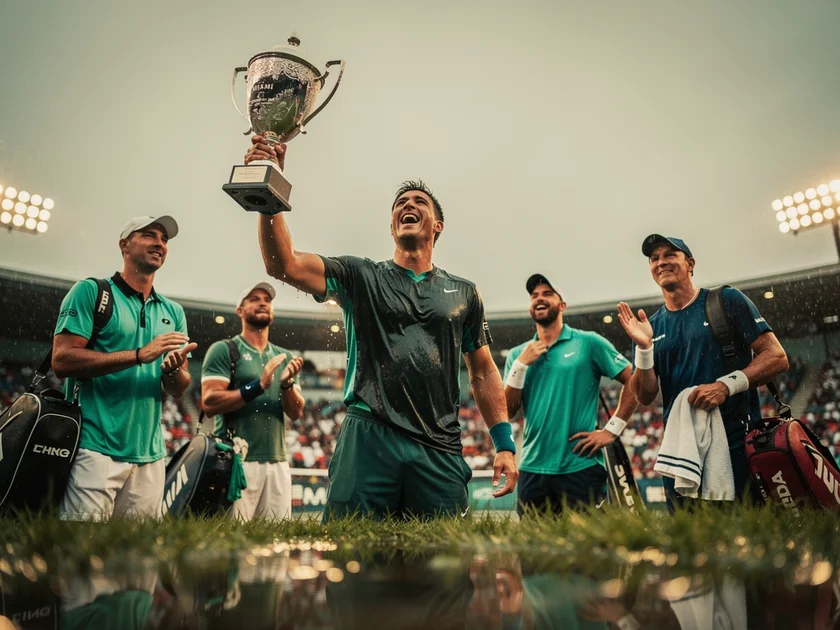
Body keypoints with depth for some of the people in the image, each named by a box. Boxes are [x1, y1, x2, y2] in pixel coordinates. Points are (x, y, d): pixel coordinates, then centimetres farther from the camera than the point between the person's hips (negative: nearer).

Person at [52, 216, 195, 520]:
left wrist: (173, 370, -10)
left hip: (149, 455, 5)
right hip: (95, 449, -4)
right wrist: (140, 355, -16)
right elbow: (62, 361, -10)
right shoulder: (91, 291, 1)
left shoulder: (173, 312, 14)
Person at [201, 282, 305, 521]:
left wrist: (287, 384, -11)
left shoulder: (284, 356, 14)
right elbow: (209, 403, -12)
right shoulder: (224, 350, -1)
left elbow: (296, 413, 8)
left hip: (277, 462, 5)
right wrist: (258, 386, -20)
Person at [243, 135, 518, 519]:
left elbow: (483, 373, 16)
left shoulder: (464, 293, 16)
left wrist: (505, 445, 8)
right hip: (367, 439, -1)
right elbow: (284, 265, -4)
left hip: (440, 451, 2)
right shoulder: (360, 277, 10)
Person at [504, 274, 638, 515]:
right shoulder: (517, 354, 10)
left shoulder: (588, 343, 1)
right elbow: (507, 412, 3)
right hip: (532, 470, 3)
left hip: (581, 466, -3)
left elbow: (633, 382, 0)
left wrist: (612, 430, -7)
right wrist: (521, 364, -6)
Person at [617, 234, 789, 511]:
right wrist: (644, 347, -9)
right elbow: (645, 397, 5)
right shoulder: (651, 327, 10)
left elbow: (777, 357, -3)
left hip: (738, 445, -3)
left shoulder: (727, 301, 3)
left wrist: (726, 384, -17)